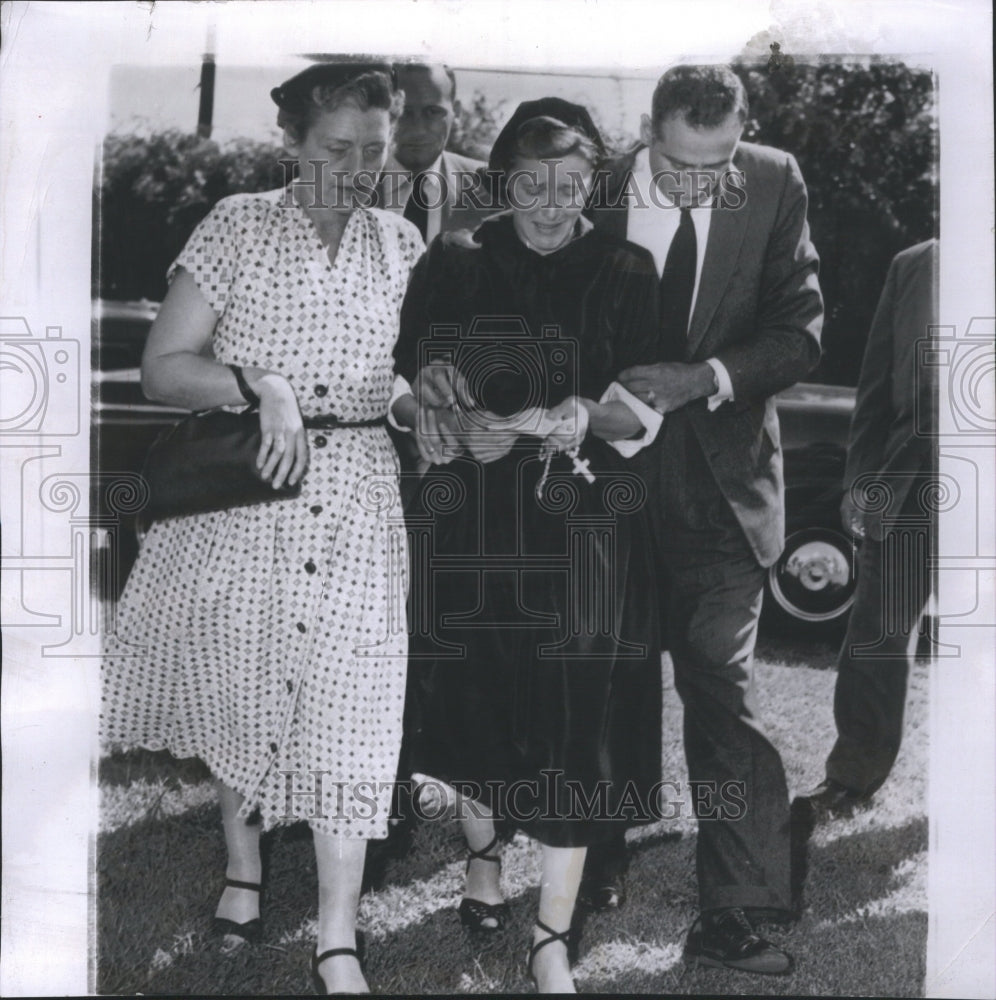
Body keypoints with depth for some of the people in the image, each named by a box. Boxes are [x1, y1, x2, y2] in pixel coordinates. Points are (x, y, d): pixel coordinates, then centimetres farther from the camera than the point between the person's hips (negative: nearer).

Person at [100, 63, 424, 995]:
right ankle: (242, 865, 40)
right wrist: (260, 384, -21)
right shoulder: (238, 226, -2)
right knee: (239, 691, 13)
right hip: (240, 498, -1)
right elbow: (161, 369, -6)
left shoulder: (400, 246, 7)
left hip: (356, 508, 1)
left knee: (346, 711, -2)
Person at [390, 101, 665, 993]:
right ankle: (482, 851, 41)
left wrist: (584, 419, -24)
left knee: (573, 715, -4)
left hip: (580, 527, -1)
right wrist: (460, 424, -17)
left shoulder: (625, 274, 1)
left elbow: (646, 410, -3)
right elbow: (405, 386, 4)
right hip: (468, 518, 2)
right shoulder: (450, 267, 4)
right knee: (473, 693, 11)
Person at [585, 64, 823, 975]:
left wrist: (707, 377, -21)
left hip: (718, 480, -1)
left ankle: (732, 916, 5)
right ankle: (593, 876, 36)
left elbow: (802, 327, -6)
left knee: (721, 687, -5)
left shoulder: (774, 186, -5)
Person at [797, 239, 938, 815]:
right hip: (910, 476, 2)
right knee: (879, 632, 5)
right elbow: (877, 383, 8)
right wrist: (862, 478, 3)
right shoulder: (914, 266, 8)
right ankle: (855, 774, 17)